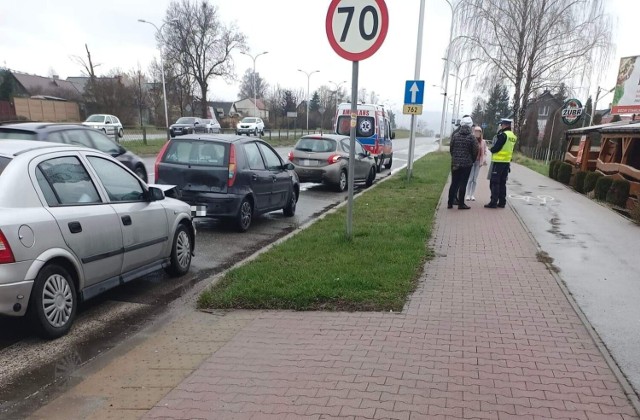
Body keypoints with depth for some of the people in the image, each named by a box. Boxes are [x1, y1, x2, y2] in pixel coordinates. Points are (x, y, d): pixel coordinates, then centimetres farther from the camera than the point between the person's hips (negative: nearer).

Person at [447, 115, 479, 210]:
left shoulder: (455, 135, 0)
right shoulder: (472, 137, -8)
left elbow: (451, 149, 5)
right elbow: (475, 152, -5)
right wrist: (472, 161, 13)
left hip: (455, 164, 3)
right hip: (467, 164, -3)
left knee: (454, 183, 10)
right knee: (463, 184, 1)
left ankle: (450, 203, 12)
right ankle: (461, 204, 4)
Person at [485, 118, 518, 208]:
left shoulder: (503, 135, -14)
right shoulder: (513, 136, 12)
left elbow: (496, 148, -18)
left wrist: (491, 150, 4)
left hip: (498, 162, -8)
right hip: (507, 162, 8)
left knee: (494, 182, -4)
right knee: (502, 183, 14)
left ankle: (493, 202, -5)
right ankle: (502, 202, 17)